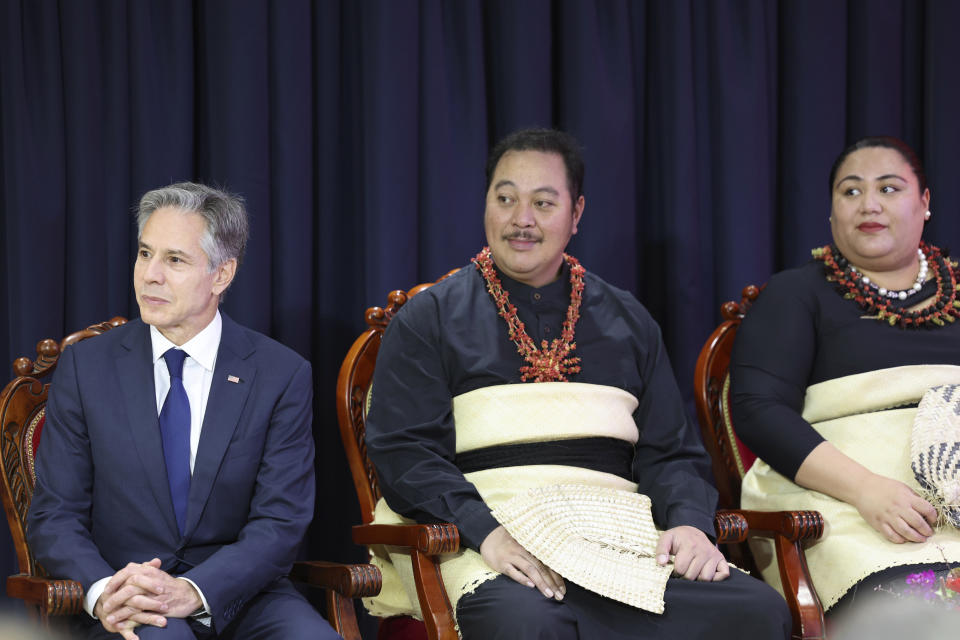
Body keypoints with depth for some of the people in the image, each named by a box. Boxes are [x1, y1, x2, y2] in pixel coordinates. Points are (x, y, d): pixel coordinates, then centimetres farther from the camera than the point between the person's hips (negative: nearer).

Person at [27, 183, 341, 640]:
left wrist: (192, 592, -23)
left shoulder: (282, 376, 2)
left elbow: (280, 522, -4)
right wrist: (101, 591, -20)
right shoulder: (86, 366, 5)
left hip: (234, 595, 2)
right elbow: (53, 516, 2)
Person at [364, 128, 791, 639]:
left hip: (620, 529, 4)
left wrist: (690, 522, -5)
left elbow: (670, 452, 19)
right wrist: (486, 531, -18)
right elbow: (402, 449, 0)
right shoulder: (431, 318, 12)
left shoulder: (627, 322, 24)